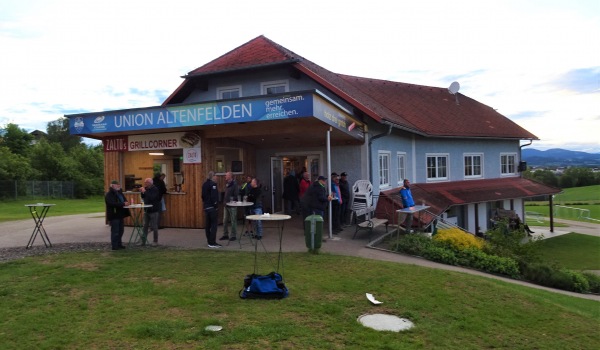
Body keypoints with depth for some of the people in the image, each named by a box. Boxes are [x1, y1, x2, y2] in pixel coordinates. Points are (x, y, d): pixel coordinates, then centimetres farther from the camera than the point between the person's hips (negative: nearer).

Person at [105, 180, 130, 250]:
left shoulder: (119, 192, 16)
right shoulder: (109, 194, -12)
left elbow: (124, 200, 22)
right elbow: (113, 203, -25)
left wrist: (126, 203, 0)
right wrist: (123, 204, -27)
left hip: (120, 215, 9)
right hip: (114, 215, -9)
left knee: (121, 230, 14)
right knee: (115, 231, -4)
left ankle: (119, 244, 24)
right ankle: (114, 246, 4)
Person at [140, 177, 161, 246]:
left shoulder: (155, 189, -12)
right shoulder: (146, 189, 9)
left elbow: (151, 198, -25)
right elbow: (143, 198, 16)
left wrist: (145, 192, -22)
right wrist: (142, 192, 0)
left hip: (154, 211, -7)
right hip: (146, 210, 7)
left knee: (154, 227, 0)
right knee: (145, 226, 7)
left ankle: (155, 241, 12)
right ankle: (143, 241, 12)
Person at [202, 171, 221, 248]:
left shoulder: (204, 184, 13)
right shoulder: (213, 184, -15)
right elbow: (214, 196, -21)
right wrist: (216, 205, -14)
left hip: (206, 207, 9)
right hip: (212, 207, -9)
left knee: (207, 224, 13)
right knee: (214, 224, -6)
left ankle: (209, 241, 19)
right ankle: (212, 243, -7)